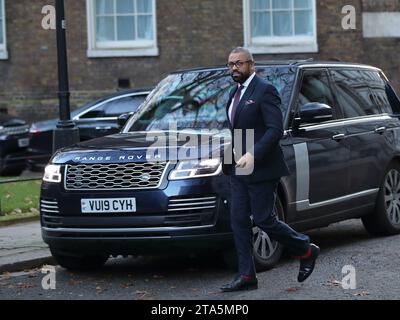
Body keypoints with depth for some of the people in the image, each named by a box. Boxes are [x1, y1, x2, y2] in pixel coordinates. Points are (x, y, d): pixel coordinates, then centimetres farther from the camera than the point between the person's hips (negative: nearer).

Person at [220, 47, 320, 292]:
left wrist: (253, 154, -26)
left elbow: (276, 129, -19)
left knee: (264, 219, -5)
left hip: (261, 169, -8)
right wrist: (233, 152, 11)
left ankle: (306, 251, 16)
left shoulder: (265, 91, -11)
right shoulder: (237, 93, 16)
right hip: (239, 170, 8)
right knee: (239, 221, 3)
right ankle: (247, 276, 6)